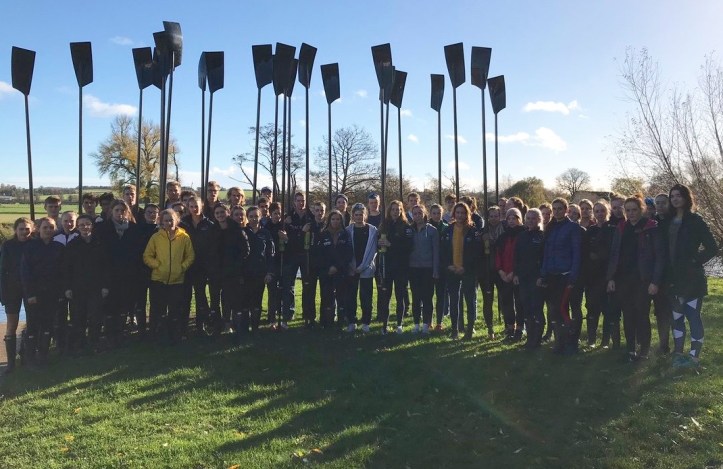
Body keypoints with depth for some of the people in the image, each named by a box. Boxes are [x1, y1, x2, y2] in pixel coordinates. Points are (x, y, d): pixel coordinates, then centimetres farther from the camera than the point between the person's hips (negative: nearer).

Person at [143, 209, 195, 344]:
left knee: (176, 312, 8)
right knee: (157, 311, 9)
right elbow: (147, 256, 3)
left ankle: (175, 338, 22)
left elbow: (190, 256, 4)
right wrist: (157, 265, -10)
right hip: (158, 280, 0)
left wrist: (182, 267, -8)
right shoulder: (156, 237, 0)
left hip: (177, 280, 0)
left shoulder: (184, 237, -1)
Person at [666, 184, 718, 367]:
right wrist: (669, 275, 4)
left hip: (692, 278, -6)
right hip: (675, 278, 6)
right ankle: (678, 353, 20)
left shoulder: (695, 220, -6)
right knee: (676, 316, 11)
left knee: (693, 316, -2)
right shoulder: (671, 221, 11)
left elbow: (712, 248, -10)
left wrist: (695, 261, -11)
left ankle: (694, 357, 4)